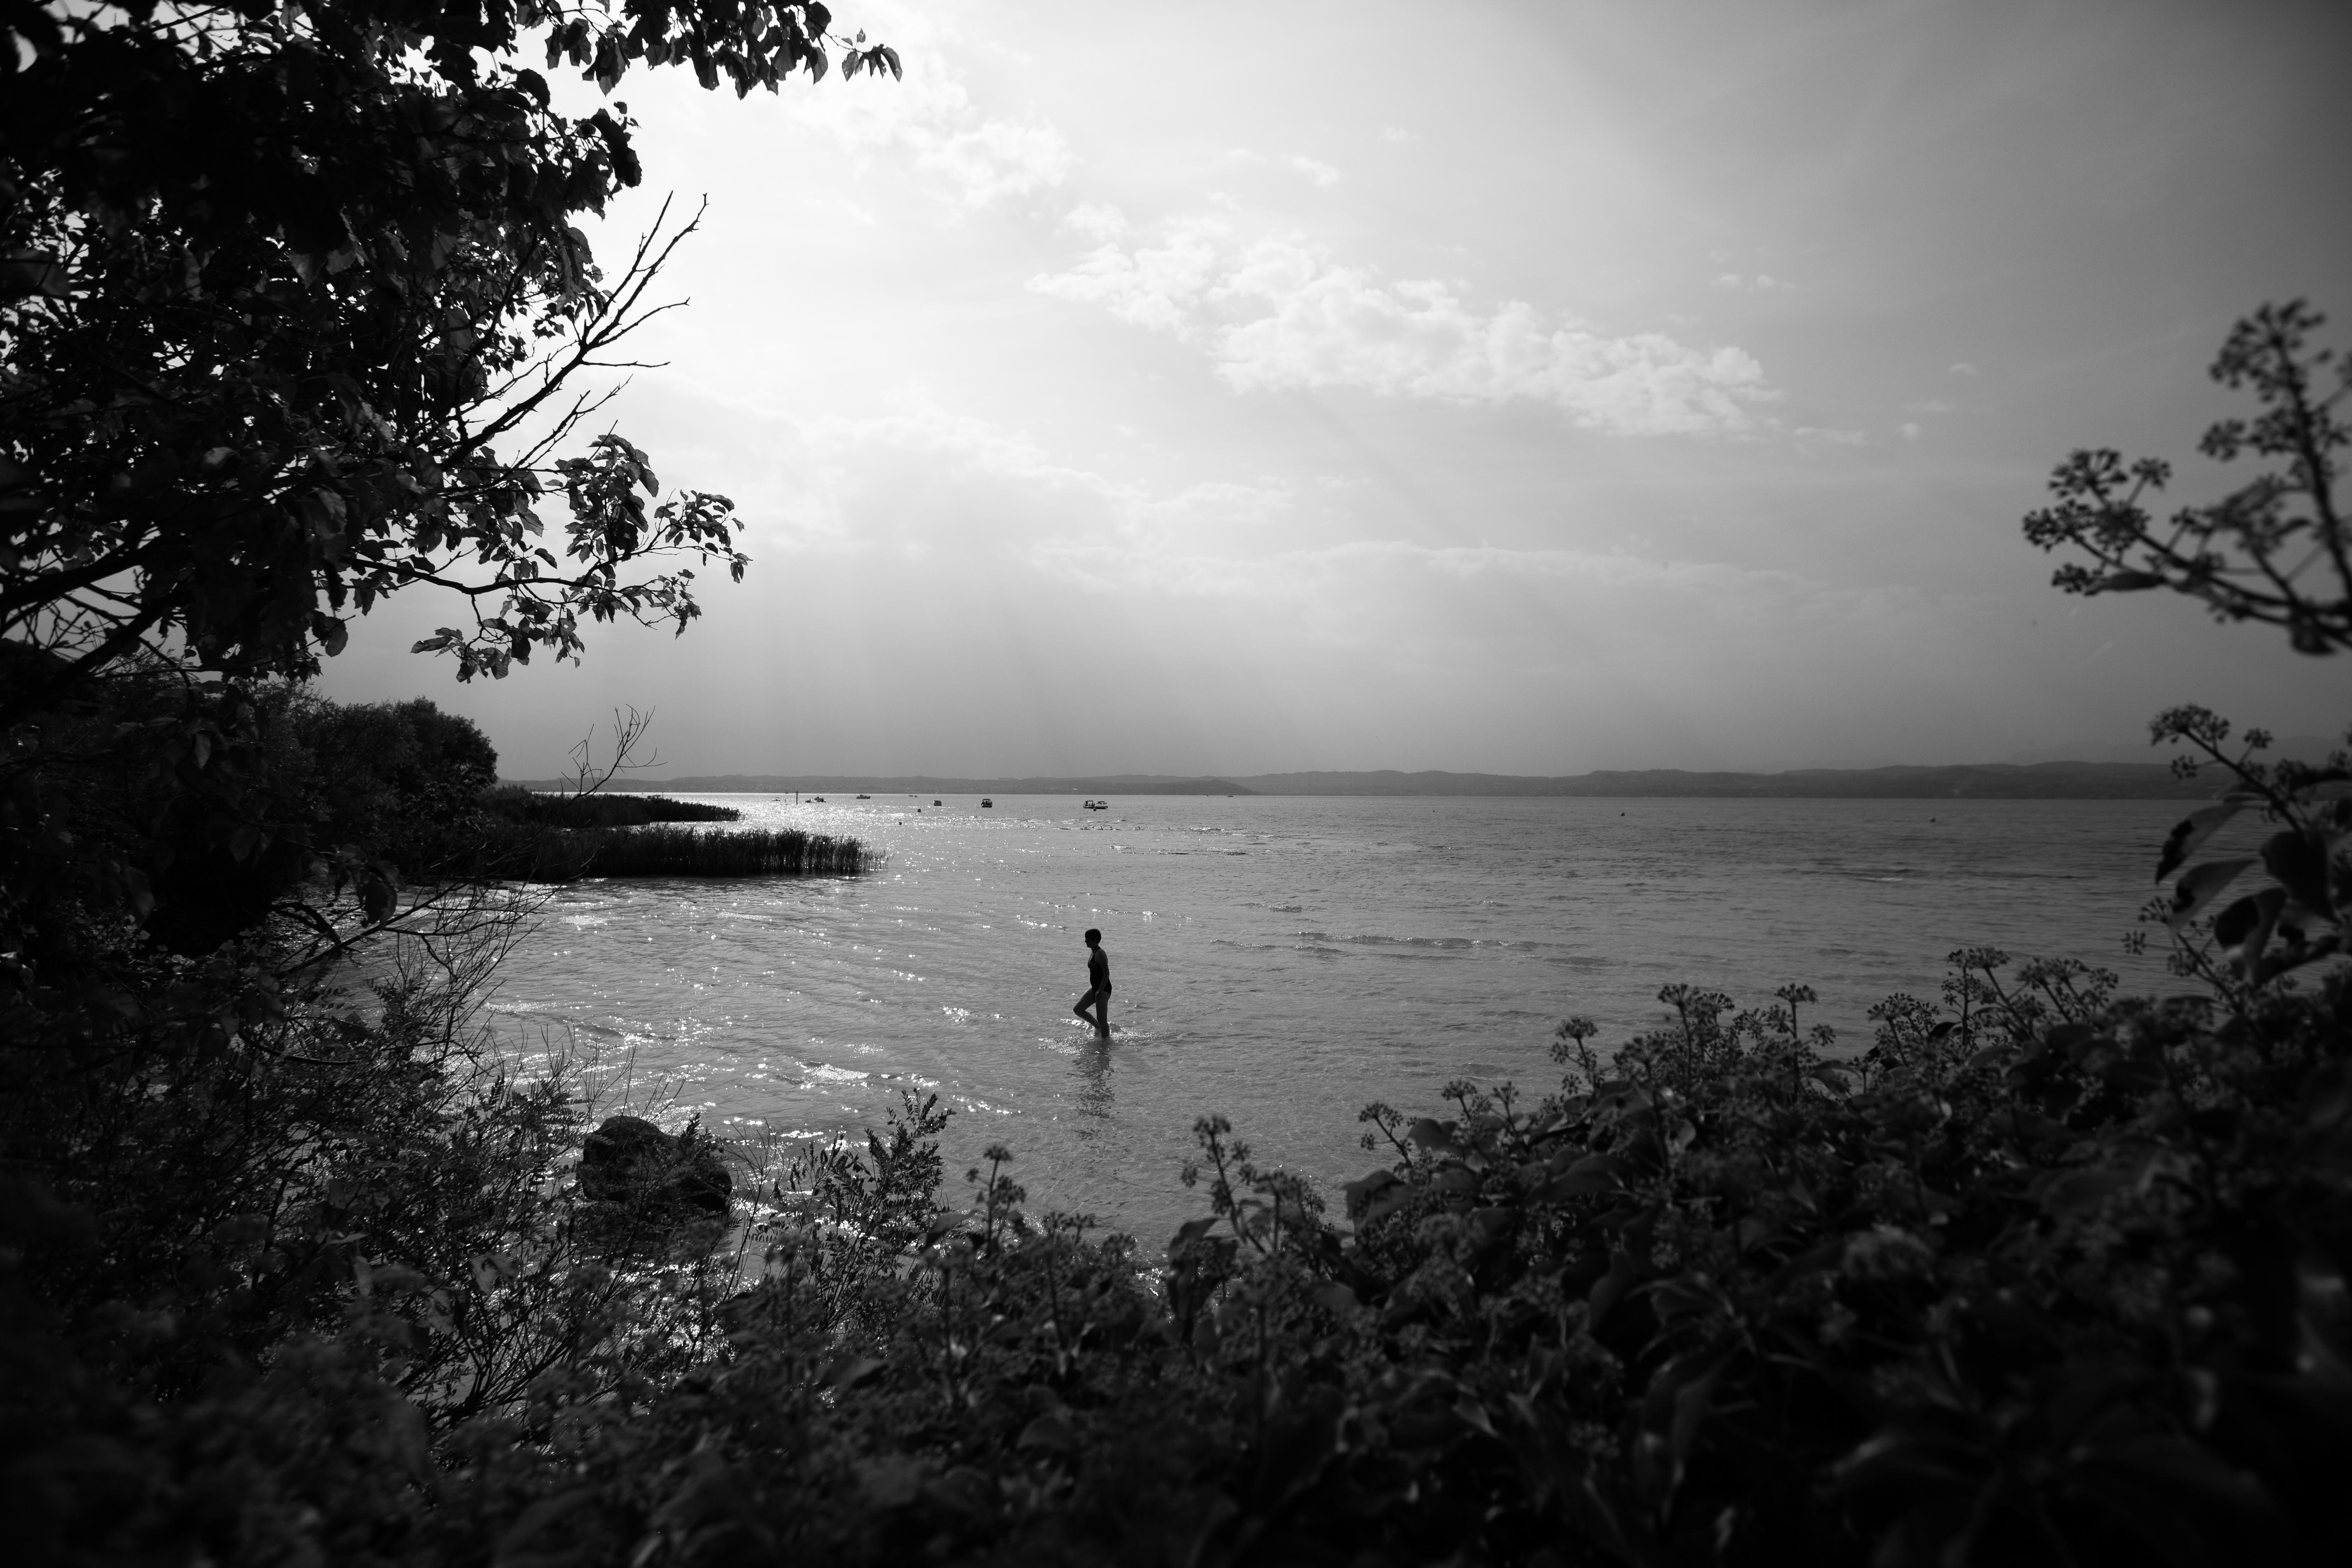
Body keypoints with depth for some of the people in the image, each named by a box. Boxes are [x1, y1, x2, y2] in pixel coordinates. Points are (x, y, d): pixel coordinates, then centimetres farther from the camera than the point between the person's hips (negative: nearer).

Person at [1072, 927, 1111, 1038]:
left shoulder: (1100, 954, -18)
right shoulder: (1093, 953, 12)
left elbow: (1107, 974, -22)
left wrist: (1100, 991, -26)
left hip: (1103, 989, -10)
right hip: (1095, 988, 10)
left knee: (1101, 1018, -6)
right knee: (1078, 1009, 11)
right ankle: (1099, 1028, 22)